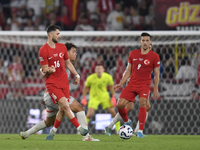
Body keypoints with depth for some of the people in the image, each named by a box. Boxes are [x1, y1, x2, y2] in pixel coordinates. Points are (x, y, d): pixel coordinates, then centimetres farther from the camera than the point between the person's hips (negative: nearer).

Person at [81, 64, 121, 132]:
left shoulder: (108, 77, -16)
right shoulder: (90, 78, -21)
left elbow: (111, 86, 3)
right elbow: (85, 87, -3)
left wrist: (113, 97, -1)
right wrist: (84, 98, -3)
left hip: (105, 97, 2)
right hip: (94, 97, -2)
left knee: (113, 112, -4)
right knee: (89, 114, -16)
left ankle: (118, 129, 12)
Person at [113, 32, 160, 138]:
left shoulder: (154, 57, -2)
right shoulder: (133, 54, 8)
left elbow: (156, 74, 2)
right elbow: (128, 71, 14)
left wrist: (155, 89, -7)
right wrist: (120, 84, 7)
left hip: (144, 84, -3)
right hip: (132, 83, 4)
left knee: (142, 104, -24)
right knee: (120, 104, -7)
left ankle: (140, 131, -17)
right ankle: (126, 121, 23)